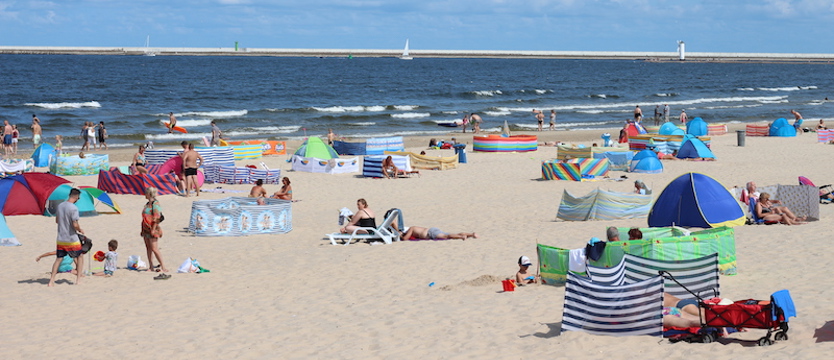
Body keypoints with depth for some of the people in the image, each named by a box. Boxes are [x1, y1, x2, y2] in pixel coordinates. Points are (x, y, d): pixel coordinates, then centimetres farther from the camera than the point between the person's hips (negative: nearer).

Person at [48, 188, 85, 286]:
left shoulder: (60, 206, 4)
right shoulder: (73, 208, -17)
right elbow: (75, 225, -21)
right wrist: (80, 230, -2)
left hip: (60, 239, 6)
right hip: (72, 240, -5)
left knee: (58, 259, 10)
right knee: (80, 257, 13)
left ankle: (51, 281, 3)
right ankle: (78, 279, 11)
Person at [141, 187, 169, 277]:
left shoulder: (155, 204, -13)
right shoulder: (148, 204, 16)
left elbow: (157, 218, -18)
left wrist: (153, 229, -21)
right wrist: (143, 230, 22)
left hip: (152, 229, -10)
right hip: (146, 230, 10)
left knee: (154, 248, -10)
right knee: (148, 248, 10)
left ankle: (163, 267, -7)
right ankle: (151, 266, 14)